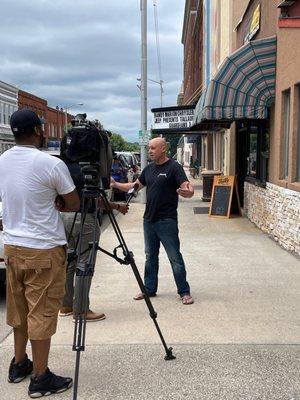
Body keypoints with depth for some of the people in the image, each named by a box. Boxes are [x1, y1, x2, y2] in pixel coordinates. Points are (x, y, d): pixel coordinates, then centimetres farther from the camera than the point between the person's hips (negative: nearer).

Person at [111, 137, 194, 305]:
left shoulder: (174, 167, -9)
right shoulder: (149, 169, 12)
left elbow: (188, 189, -18)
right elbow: (136, 186, 21)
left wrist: (188, 191, -42)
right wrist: (116, 185, 9)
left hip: (167, 221, -7)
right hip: (149, 220, 7)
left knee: (175, 257, -1)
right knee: (150, 256, 14)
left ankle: (184, 292, 9)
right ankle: (149, 289, 26)